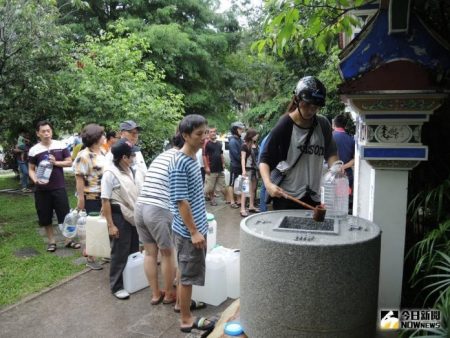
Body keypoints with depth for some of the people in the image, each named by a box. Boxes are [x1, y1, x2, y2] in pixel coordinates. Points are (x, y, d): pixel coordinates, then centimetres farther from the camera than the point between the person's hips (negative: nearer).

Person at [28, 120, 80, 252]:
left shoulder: (61, 146, -1)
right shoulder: (34, 150, -3)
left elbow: (69, 162, 4)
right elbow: (31, 169, 2)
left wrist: (56, 162, -13)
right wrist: (35, 180, -16)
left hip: (59, 187, 0)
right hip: (42, 189, 0)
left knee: (65, 215, 3)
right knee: (45, 217, 8)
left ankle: (68, 240, 16)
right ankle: (51, 241, 23)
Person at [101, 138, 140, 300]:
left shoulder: (129, 170, 5)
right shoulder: (110, 173, -18)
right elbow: (105, 200, -18)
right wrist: (110, 225, -19)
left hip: (133, 214, 8)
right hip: (120, 215, -8)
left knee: (134, 250, 18)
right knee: (120, 252, 2)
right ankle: (116, 286, 17)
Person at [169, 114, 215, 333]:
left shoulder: (193, 159, 7)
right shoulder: (179, 164, -21)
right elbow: (181, 202, -23)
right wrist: (194, 232, -21)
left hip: (197, 227, 9)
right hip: (188, 231, -9)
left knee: (186, 273, 23)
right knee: (188, 275, 4)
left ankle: (182, 301, 40)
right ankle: (187, 320, 19)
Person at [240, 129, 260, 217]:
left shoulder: (256, 145, 12)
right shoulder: (245, 145, -6)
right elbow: (243, 158, -11)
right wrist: (243, 170, -20)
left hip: (255, 169, 7)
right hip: (248, 169, -7)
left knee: (253, 189, 12)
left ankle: (251, 206, 22)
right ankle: (242, 209, -11)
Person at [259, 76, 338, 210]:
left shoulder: (323, 125, 4)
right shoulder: (284, 126, -9)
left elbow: (330, 153, 11)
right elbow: (265, 160, -8)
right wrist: (268, 184, -24)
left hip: (313, 197, 5)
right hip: (286, 196, -4)